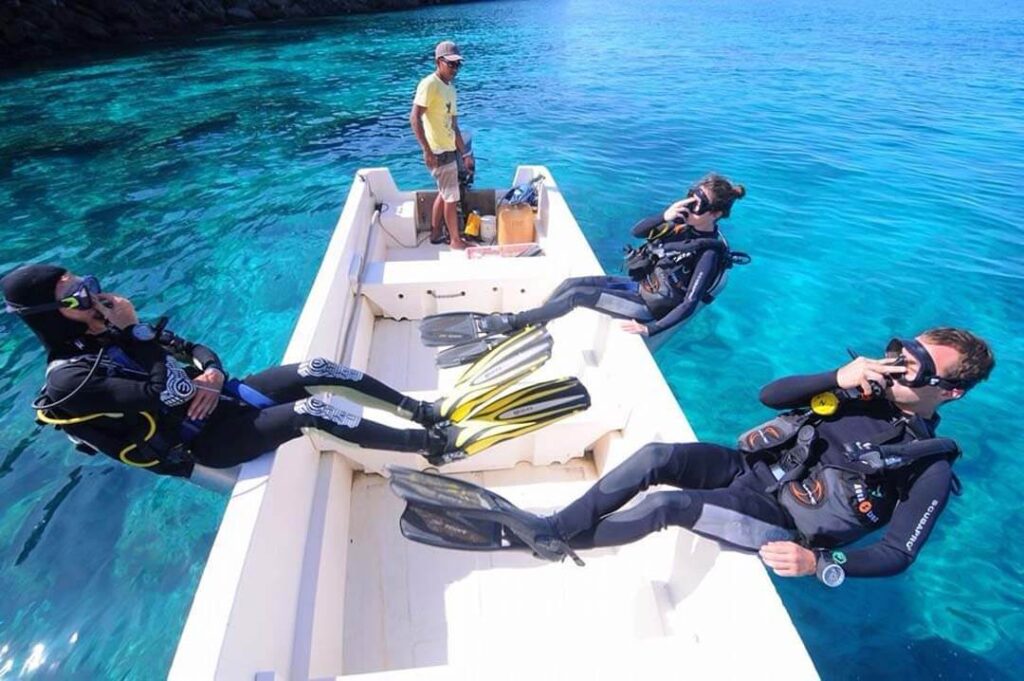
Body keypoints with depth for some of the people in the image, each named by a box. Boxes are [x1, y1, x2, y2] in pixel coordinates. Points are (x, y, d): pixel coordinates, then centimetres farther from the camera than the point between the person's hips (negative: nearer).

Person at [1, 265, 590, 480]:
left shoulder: (106, 333, 8)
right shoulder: (70, 382, -17)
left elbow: (193, 349, 8)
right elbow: (168, 393, -29)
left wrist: (212, 374, -14)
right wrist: (132, 330, -21)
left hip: (221, 398, 8)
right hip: (207, 443, -8)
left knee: (317, 371, -14)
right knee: (312, 411, -29)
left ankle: (428, 413, -11)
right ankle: (437, 446, -23)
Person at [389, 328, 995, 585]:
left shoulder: (930, 469, -5)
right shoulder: (868, 388, 7)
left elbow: (897, 555, -9)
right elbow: (770, 395, -3)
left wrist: (818, 562, -24)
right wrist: (837, 378, -18)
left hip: (782, 526, -4)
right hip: (751, 469, 5)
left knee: (668, 504, -28)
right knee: (655, 456, -24)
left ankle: (544, 537, -9)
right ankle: (547, 527, -17)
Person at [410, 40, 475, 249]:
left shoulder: (450, 88, 13)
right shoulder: (429, 84, -13)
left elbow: (454, 126, 16)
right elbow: (414, 118, -20)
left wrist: (465, 154, 14)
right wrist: (427, 150, -26)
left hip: (449, 150, 9)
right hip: (439, 152, -9)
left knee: (444, 194, 18)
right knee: (452, 197, 0)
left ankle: (435, 234, 31)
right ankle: (455, 240, 14)